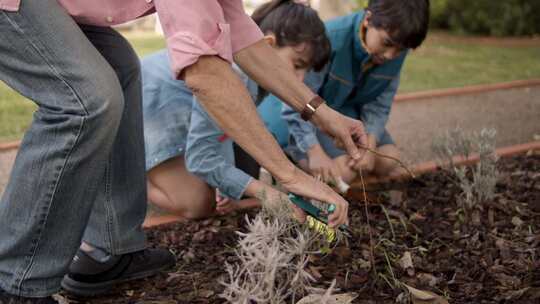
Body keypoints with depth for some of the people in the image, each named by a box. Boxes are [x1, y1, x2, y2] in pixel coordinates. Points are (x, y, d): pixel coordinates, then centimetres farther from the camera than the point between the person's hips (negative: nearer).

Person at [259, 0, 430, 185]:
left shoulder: (396, 51, -15)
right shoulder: (330, 40, -34)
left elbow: (379, 104, -7)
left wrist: (370, 144, -24)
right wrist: (315, 152, -39)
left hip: (345, 111, 6)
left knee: (389, 161, -6)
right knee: (342, 173, -22)